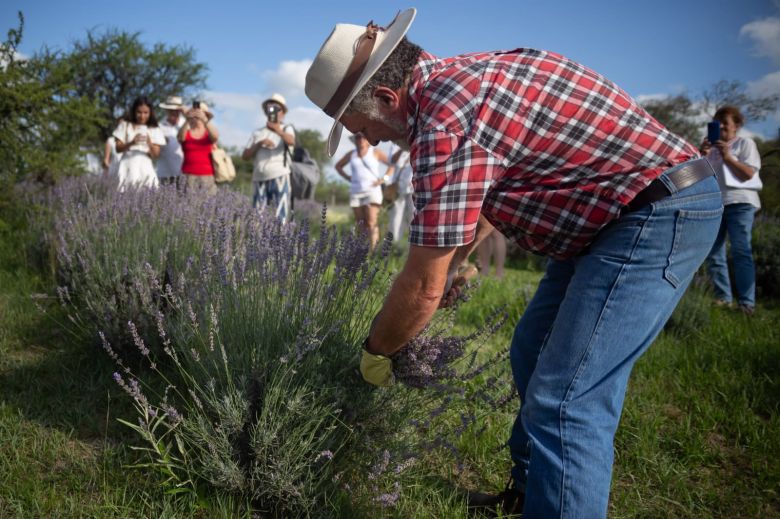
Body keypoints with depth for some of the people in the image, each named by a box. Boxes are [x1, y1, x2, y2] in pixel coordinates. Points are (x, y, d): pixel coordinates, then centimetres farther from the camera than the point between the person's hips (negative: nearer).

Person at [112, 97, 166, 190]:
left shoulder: (154, 129, 8)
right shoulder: (125, 125, 7)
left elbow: (156, 155, 2)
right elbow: (118, 149, 2)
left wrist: (150, 144, -18)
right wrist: (131, 143, -16)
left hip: (145, 168, 1)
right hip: (128, 166, -1)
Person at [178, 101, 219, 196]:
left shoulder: (209, 132, 9)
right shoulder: (186, 131, 10)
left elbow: (215, 136, -14)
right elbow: (180, 137, -13)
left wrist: (205, 120, -28)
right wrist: (187, 120, -27)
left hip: (207, 176, 0)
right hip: (188, 175, 0)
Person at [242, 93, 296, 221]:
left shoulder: (286, 128, 13)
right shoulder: (257, 133, 21)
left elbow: (291, 142, -11)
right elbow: (245, 156, 11)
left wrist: (277, 129, -14)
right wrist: (259, 143, -1)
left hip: (279, 177, -3)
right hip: (259, 179, 4)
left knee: (280, 217, -9)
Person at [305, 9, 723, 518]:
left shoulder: (444, 117, -24)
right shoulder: (458, 77, 6)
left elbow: (424, 287, -18)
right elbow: (484, 200, 23)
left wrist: (376, 351, -1)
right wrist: (453, 263, 25)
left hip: (661, 213, -10)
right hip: (617, 214, 10)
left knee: (566, 402, -13)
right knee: (532, 353, 17)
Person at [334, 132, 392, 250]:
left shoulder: (375, 152, 2)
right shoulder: (351, 154, 12)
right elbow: (338, 166, 27)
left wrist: (384, 178, -7)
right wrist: (347, 178, 12)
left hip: (372, 191, -4)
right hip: (356, 192, 4)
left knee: (371, 223, -15)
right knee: (360, 224, 6)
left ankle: (373, 250, -19)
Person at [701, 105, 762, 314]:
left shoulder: (746, 144, 9)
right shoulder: (711, 147, 22)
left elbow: (749, 173, -3)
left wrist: (728, 157, -11)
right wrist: (702, 155, -2)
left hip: (739, 203, -5)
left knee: (741, 251, -12)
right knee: (713, 254, 0)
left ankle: (747, 303, -14)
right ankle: (723, 299, 5)